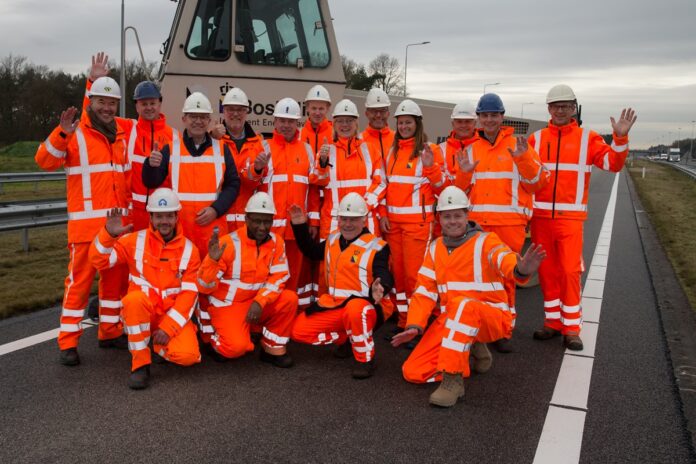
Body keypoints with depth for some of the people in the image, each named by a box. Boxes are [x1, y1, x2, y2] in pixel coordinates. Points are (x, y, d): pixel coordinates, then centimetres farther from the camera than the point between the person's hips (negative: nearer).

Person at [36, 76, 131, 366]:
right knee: (80, 279, -5)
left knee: (116, 277, 12)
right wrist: (62, 133, -27)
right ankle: (68, 343, 2)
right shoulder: (75, 133, -1)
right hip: (86, 222, -6)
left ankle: (110, 332, 24)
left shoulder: (123, 134, 15)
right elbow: (44, 161, -14)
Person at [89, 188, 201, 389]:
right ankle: (140, 363, -20)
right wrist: (109, 233, -27)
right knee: (134, 299, -37)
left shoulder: (188, 249, -2)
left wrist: (168, 327, -15)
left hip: (174, 315, 1)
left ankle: (160, 343, 13)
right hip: (141, 310, 0)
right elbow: (99, 261, -9)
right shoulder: (135, 241, -2)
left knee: (188, 356, -25)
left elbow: (189, 293, -6)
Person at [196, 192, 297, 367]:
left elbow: (278, 278, -6)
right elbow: (204, 287, -17)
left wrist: (259, 302, -22)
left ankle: (273, 348, -2)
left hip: (257, 303, 5)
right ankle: (216, 343, 9)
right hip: (227, 305, -4)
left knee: (289, 299, -20)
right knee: (237, 346, -27)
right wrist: (212, 260, -35)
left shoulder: (276, 242, -3)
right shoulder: (229, 243, -17)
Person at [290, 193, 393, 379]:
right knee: (298, 331, -5)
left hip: (361, 307, -7)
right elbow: (311, 251, 27)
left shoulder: (376, 246, -9)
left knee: (355, 310, -42)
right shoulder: (332, 240, 12)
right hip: (331, 307, 7)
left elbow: (383, 276, -21)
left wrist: (379, 288, -45)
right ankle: (346, 339, 15)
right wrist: (300, 226, 17)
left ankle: (365, 358, -15)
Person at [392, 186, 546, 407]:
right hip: (450, 320, 6)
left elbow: (505, 260, -31)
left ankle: (453, 379, -29)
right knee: (413, 372, -7)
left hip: (491, 317, -5)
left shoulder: (485, 241, -8)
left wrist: (520, 269, -56)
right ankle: (472, 354, 13)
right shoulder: (435, 248, 7)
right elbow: (425, 291, 5)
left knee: (463, 305, -40)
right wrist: (414, 326, -9)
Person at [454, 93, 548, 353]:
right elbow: (462, 190, 17)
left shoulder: (517, 146, 3)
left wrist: (524, 159, -18)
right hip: (477, 222, 3)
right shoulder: (472, 149, 13)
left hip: (509, 222, -3)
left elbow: (537, 183, -3)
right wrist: (463, 173, -4)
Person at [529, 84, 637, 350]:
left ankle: (571, 327, 7)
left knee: (570, 271, -5)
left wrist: (620, 138, -18)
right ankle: (553, 321, 22)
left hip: (570, 216, -2)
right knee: (547, 270, 9)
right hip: (541, 216, 2)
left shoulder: (587, 138, 3)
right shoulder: (537, 139, 8)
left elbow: (613, 164, -5)